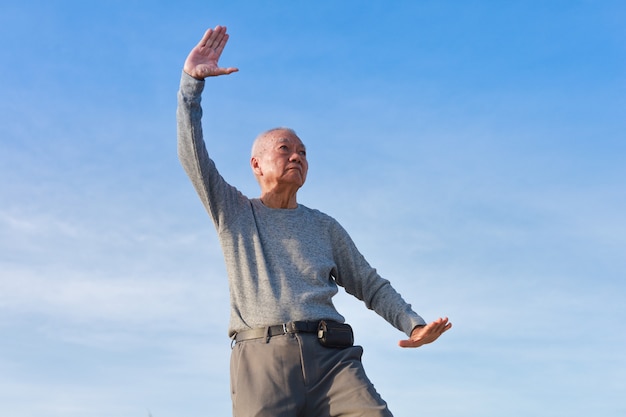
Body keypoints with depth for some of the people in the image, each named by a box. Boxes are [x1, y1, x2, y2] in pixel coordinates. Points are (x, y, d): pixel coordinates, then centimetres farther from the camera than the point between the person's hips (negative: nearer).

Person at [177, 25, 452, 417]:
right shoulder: (233, 212, 18)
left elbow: (371, 285, 22)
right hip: (263, 356, -2)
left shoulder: (324, 227, 24)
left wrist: (414, 324, 6)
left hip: (331, 356, 2)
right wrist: (192, 80, 0)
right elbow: (192, 154, 7)